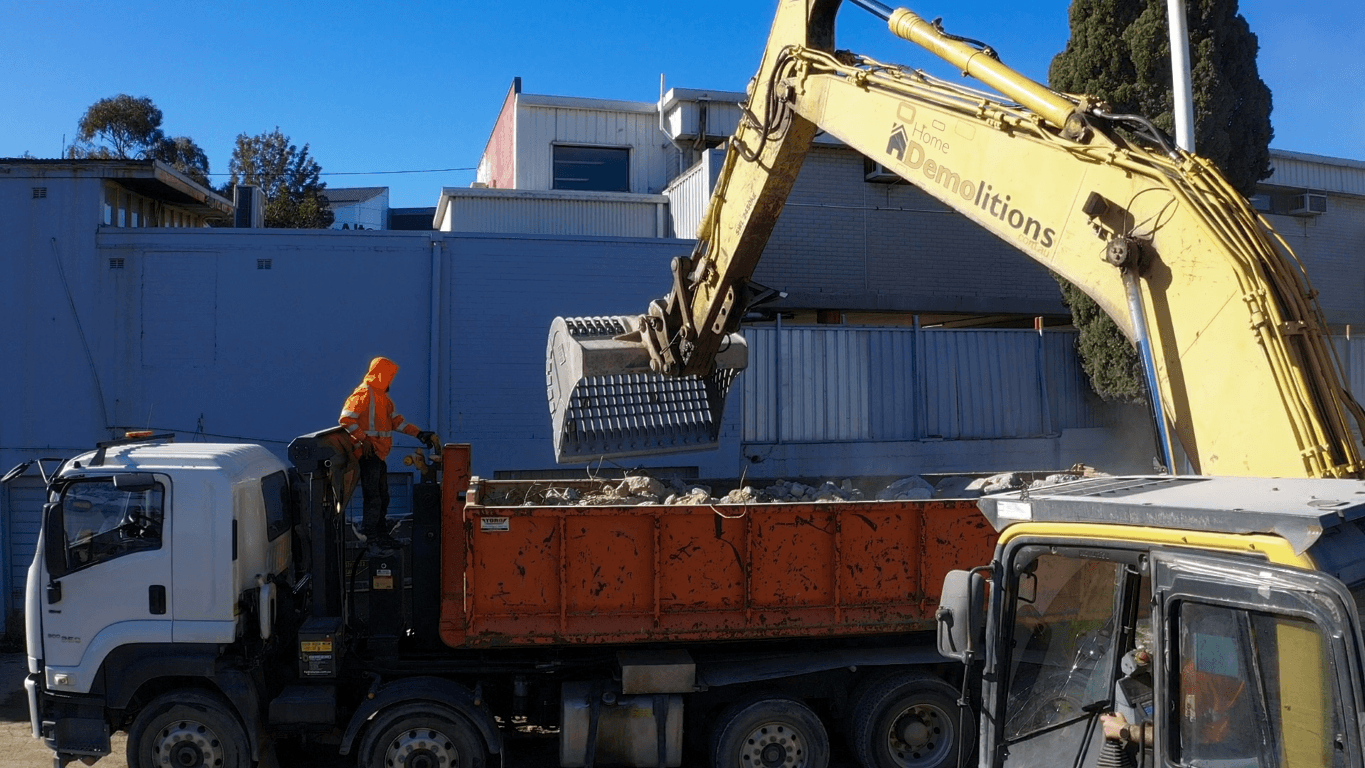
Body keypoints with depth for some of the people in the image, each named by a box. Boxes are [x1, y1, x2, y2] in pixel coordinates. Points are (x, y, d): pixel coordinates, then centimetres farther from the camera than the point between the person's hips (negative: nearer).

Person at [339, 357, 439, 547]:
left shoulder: (382, 397, 19)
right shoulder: (364, 394, -11)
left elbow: (396, 420, 21)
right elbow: (346, 419, -19)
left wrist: (420, 434, 13)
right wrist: (364, 439, -21)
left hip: (379, 456, 10)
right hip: (368, 455, -10)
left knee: (382, 498, 15)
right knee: (373, 498, -10)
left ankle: (381, 536, 24)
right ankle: (368, 537, -6)